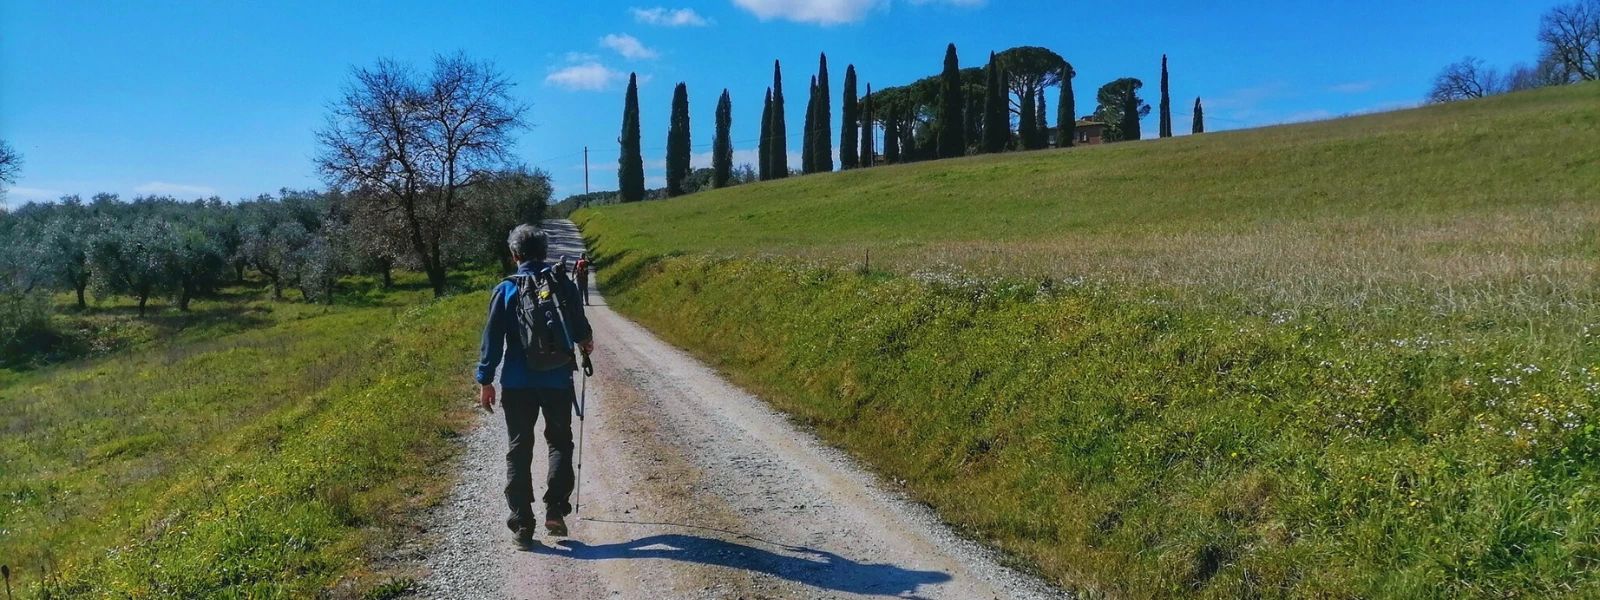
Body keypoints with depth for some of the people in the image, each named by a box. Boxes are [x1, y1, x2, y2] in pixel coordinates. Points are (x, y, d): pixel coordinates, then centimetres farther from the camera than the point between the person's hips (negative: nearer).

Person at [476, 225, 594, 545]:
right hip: (558, 381, 1)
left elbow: (492, 338, -4)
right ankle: (555, 510, 6)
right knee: (560, 443, 17)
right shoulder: (563, 284, -1)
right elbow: (580, 327, 8)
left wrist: (485, 380, 3)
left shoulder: (506, 290, -3)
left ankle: (522, 524, 8)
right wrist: (586, 342, 31)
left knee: (519, 451, 9)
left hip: (517, 384, 0)